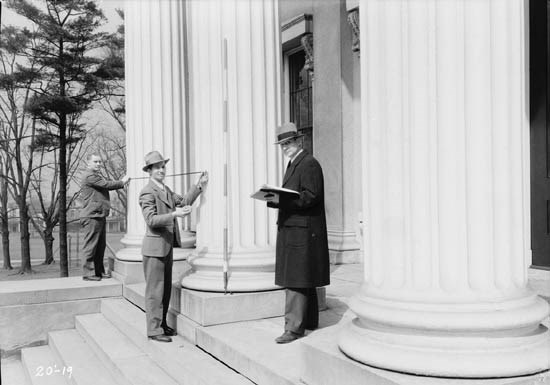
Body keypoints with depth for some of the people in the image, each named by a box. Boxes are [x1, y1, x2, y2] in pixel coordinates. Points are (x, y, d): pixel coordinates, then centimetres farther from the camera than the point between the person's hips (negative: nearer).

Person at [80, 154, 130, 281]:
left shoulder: (97, 176, 24)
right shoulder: (89, 176, -12)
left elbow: (106, 186, 15)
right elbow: (106, 184, -16)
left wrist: (122, 182, 1)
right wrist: (122, 182, -4)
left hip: (100, 216, 11)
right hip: (92, 216, -11)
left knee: (101, 245, 14)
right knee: (90, 245, -6)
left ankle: (99, 271, 21)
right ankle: (88, 273, -1)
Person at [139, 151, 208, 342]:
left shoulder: (165, 190, 15)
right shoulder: (147, 193, -14)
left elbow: (184, 201, 16)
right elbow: (151, 220, -23)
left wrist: (199, 185, 7)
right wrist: (174, 214, -34)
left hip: (167, 246, 9)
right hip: (154, 247, -9)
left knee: (165, 288, 15)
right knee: (155, 290, -2)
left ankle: (162, 324, 25)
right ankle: (154, 330, 5)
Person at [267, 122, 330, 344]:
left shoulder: (309, 164, -11)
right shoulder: (293, 164, 20)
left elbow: (311, 196, -21)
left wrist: (281, 200, -24)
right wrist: (275, 199, 4)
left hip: (302, 231, -10)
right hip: (293, 228, 10)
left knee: (296, 280, -9)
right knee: (303, 280, 16)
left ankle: (294, 327, -6)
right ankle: (309, 321, 26)